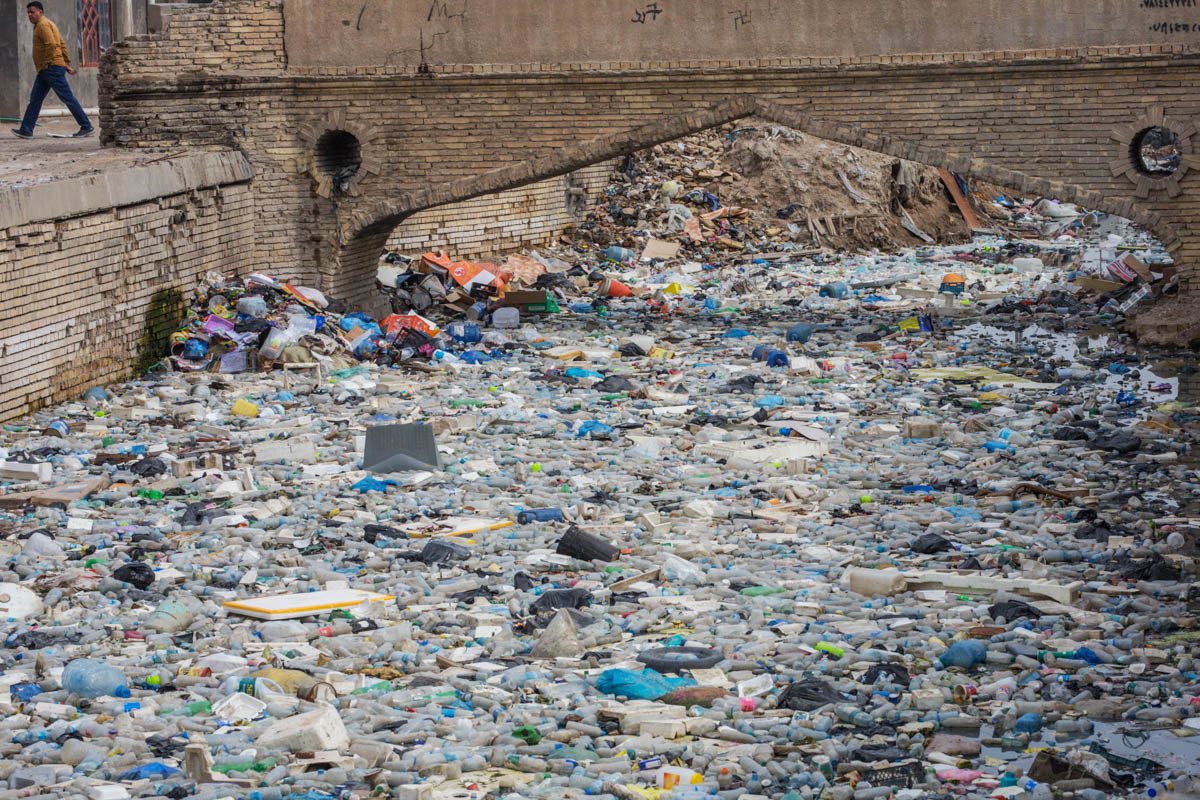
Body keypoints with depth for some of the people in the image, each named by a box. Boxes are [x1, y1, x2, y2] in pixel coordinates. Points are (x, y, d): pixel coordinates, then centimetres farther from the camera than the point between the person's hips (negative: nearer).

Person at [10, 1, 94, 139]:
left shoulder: (43, 25, -11)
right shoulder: (49, 25, 21)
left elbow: (51, 45, -24)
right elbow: (62, 45, 22)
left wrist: (46, 63, -16)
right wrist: (67, 64, 19)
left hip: (52, 68, -11)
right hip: (45, 71, 11)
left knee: (67, 98, -7)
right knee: (35, 99, 5)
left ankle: (86, 126, -3)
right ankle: (26, 130, 2)